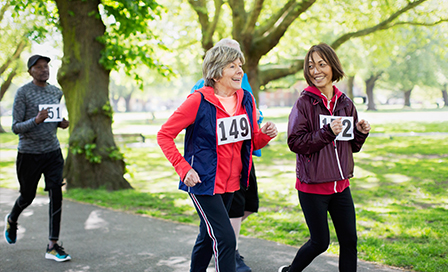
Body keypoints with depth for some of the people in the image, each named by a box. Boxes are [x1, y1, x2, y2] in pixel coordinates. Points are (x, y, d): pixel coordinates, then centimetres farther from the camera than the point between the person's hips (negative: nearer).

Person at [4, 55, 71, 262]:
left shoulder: (56, 92, 8)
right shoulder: (23, 93, -9)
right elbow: (16, 128, -11)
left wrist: (61, 123, 1)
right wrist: (36, 120, -29)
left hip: (53, 152, 4)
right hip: (29, 154, -4)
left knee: (56, 195, -9)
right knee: (28, 196, 12)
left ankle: (53, 246, -4)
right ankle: (12, 220, 47)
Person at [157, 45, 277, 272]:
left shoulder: (246, 100, 4)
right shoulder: (198, 101, -14)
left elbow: (253, 142, 13)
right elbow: (164, 135, -10)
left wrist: (265, 134, -10)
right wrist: (183, 169, -18)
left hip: (231, 183, 7)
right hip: (203, 183, -6)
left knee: (208, 237, 20)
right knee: (225, 239, -12)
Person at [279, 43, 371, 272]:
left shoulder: (345, 103, 7)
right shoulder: (305, 102, -9)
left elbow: (352, 146, 15)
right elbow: (295, 142, -16)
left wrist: (361, 132, -4)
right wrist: (327, 132, -24)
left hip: (340, 184, 5)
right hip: (312, 185, -5)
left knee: (349, 240, 6)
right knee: (320, 242, 5)